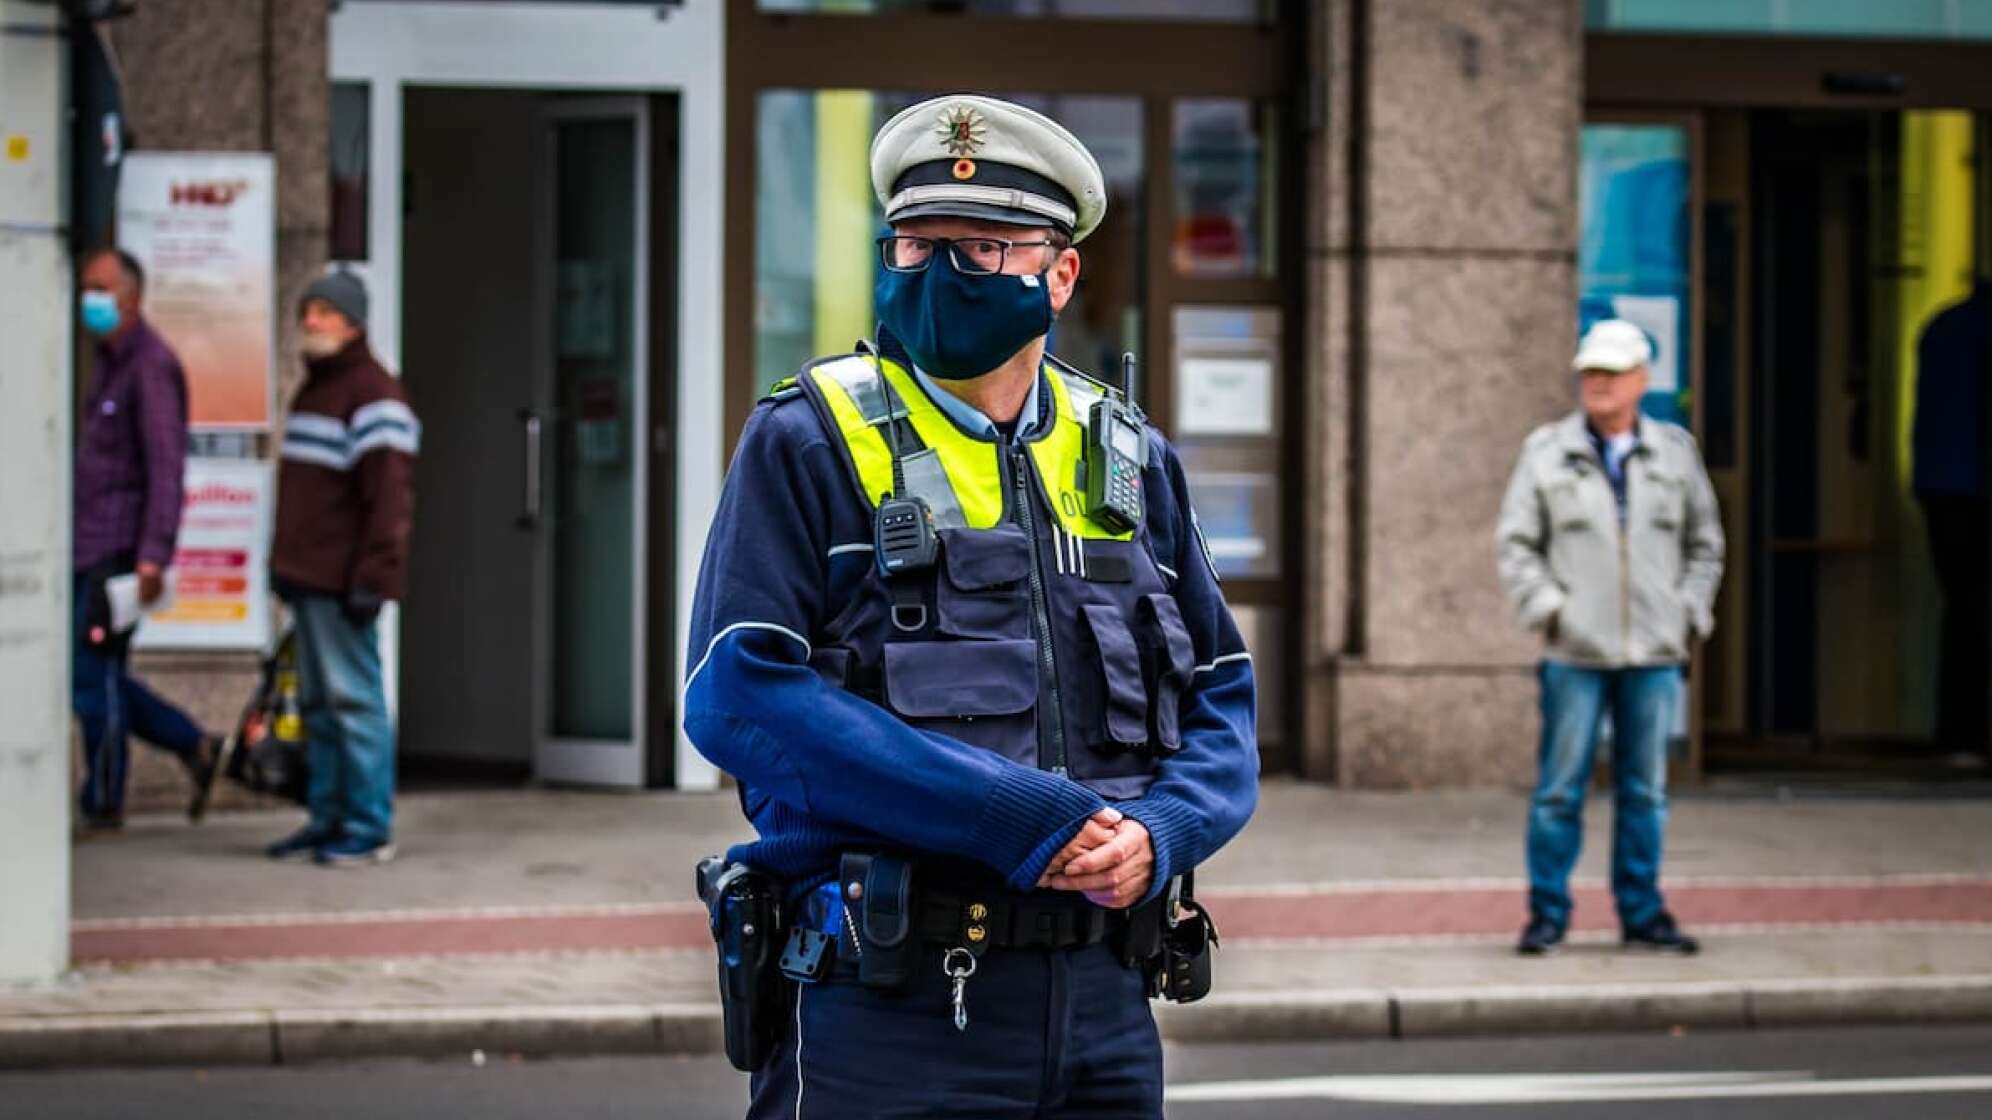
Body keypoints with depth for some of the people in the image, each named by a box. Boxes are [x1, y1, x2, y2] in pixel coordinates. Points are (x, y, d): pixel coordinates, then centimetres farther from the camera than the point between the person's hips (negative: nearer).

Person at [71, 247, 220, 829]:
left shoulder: (151, 366, -13)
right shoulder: (111, 363, 17)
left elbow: (166, 465, -20)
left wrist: (153, 556, -26)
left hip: (118, 549, -9)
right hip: (90, 548, 9)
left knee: (92, 672, -5)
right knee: (96, 674, 10)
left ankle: (103, 803, 3)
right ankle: (195, 748, 17)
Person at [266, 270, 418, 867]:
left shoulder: (372, 393, -12)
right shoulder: (312, 388, 19)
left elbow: (388, 494, -18)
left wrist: (372, 576, -23)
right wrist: (283, 564, 23)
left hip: (342, 581, -10)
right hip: (306, 577, 10)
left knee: (353, 699, -8)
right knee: (318, 702, 12)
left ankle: (369, 828, -6)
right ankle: (328, 818, 18)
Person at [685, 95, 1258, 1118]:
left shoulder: (1130, 464, 14)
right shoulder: (806, 446, -1)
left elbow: (1222, 700, 16)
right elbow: (738, 694, -13)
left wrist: (1158, 835, -8)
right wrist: (1019, 820, -17)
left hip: (1101, 1003, 5)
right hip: (884, 1007, -4)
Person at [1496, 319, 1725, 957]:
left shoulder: (1675, 452, 9)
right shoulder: (1547, 452, 3)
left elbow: (1704, 544, 16)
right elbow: (1517, 544, 5)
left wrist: (1690, 612, 4)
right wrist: (1545, 608, -7)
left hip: (1654, 653, 2)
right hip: (1574, 653, -2)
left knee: (1645, 793, 7)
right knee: (1560, 790, -2)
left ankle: (1642, 915, 14)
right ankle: (1548, 914, 5)